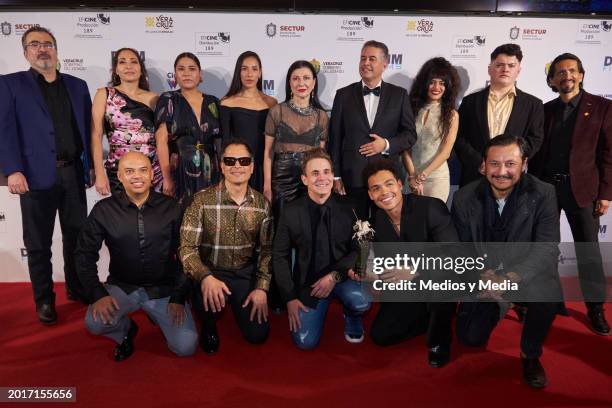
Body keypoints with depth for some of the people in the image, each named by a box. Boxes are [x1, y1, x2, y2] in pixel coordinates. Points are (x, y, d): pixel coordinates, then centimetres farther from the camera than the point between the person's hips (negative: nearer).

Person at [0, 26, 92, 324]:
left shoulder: (77, 85, 13)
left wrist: (93, 165, 7)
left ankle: (77, 287, 30)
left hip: (74, 173, 3)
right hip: (36, 175, -3)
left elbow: (88, 127, 12)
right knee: (38, 243, 7)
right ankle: (44, 298, 21)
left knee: (77, 235, 12)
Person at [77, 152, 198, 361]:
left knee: (186, 346, -12)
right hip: (122, 287, 1)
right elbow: (85, 253, 1)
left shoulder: (171, 208, -6)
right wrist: (98, 293, -12)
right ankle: (126, 330, 10)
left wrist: (178, 297, -6)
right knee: (94, 323, -28)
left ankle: (159, 316, 22)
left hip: (163, 288, 0)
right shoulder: (104, 210, -5)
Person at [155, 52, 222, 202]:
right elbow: (161, 141, -6)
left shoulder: (213, 102, 9)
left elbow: (220, 141, 9)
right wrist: (167, 178, -14)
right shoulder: (167, 100, 1)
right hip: (179, 173, -2)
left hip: (210, 174, 3)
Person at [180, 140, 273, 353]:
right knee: (209, 300, -36)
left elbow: (266, 249, 3)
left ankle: (235, 304, 31)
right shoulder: (202, 200, -12)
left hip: (246, 273, 3)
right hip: (211, 271, -3)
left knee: (257, 334, -3)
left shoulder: (262, 204, -1)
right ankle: (209, 325, 3)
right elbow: (187, 247, -14)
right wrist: (206, 277, -31)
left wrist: (262, 288, -7)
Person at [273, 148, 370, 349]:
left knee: (361, 301, -32)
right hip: (308, 281, 1)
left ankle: (352, 318, 8)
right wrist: (290, 298, -5)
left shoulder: (348, 207, -8)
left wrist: (335, 276, -18)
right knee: (306, 342, -10)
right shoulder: (291, 212, -8)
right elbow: (280, 256, -1)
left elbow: (359, 249, -4)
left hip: (342, 277, 0)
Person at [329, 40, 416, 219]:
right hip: (352, 177, 0)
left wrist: (387, 144, -13)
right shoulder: (344, 95, 4)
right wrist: (336, 176, 0)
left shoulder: (399, 95, 5)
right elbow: (335, 138, 4)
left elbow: (410, 134, 6)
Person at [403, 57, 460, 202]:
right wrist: (412, 176, -8)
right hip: (412, 177, 2)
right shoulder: (412, 109, 4)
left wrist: (422, 175, -10)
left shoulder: (451, 115, 0)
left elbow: (446, 152, -5)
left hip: (437, 178, -1)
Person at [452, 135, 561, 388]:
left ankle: (530, 354, -3)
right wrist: (483, 276, -25)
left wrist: (510, 278, -36)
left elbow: (547, 248, -19)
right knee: (470, 338, -6)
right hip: (483, 278, 2)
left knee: (548, 295, -34)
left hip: (525, 274, -1)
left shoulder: (543, 194, -13)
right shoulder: (464, 198, -9)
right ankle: (495, 309, 31)